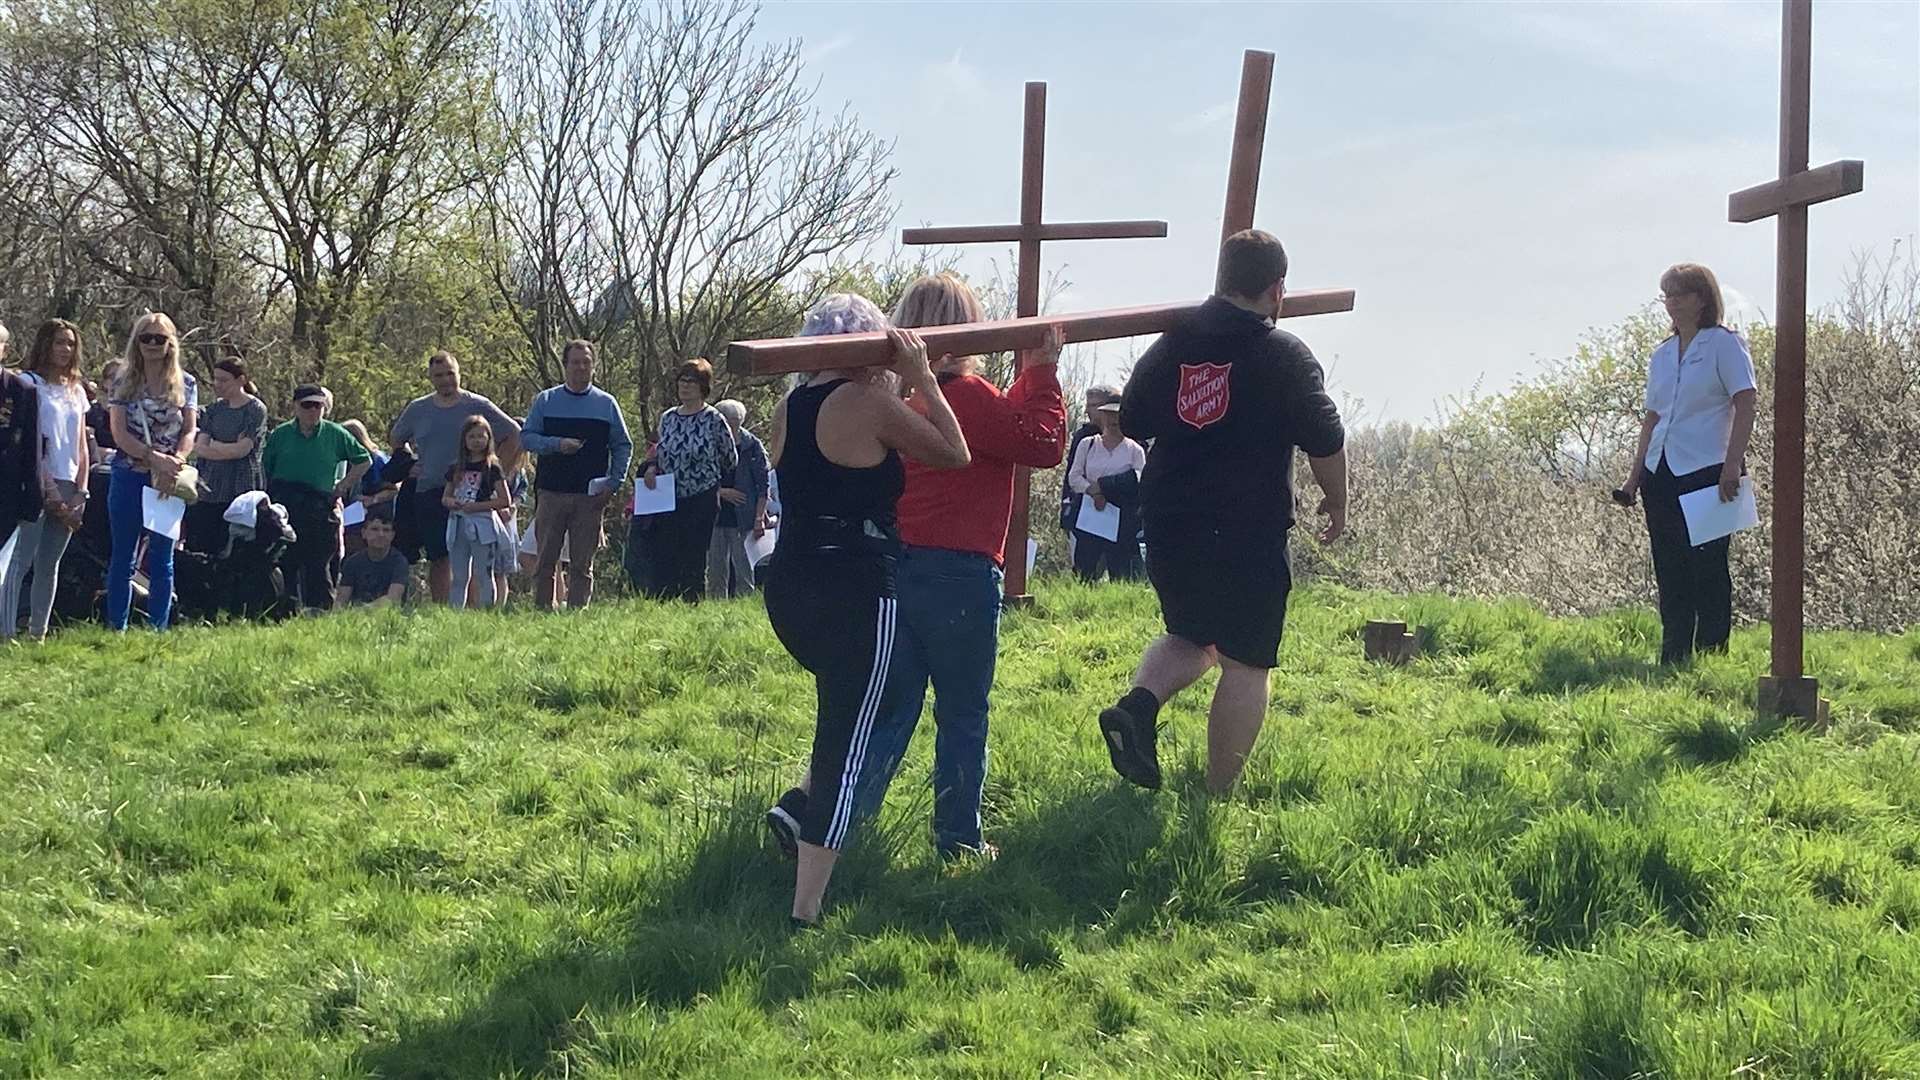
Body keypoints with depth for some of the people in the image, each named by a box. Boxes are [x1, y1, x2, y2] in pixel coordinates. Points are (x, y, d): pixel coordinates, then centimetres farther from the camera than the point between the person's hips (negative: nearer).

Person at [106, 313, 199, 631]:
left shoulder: (185, 384, 5)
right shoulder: (124, 382, 3)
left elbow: (190, 431, 1)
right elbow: (119, 434, -5)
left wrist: (175, 462, -18)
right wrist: (154, 457, -18)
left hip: (169, 481, 1)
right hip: (129, 475, -1)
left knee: (162, 560, 5)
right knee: (123, 558, 3)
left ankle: (158, 630, 9)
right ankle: (116, 629, 7)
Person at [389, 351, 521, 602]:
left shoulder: (478, 406, 1)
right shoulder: (417, 409, 10)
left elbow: (514, 435, 5)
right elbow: (395, 441, 27)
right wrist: (410, 465, 12)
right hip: (428, 494, 2)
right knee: (437, 558, 1)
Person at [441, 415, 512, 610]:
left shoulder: (492, 467, -2)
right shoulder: (457, 468, 13)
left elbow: (505, 500, -8)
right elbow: (445, 497, 19)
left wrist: (476, 506, -15)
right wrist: (451, 502, -5)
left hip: (482, 526, -5)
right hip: (458, 525, 5)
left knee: (484, 576, -2)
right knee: (459, 578, 8)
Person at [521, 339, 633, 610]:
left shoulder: (606, 404, 10)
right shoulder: (545, 400, 9)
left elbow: (623, 446, 12)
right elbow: (526, 436, 5)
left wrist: (614, 484, 1)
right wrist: (557, 444, -12)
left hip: (591, 496, 0)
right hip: (551, 493, 0)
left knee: (582, 563, 1)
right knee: (545, 559, 0)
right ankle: (542, 612, 5)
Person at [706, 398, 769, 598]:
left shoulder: (752, 446, 0)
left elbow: (763, 486, 0)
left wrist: (759, 518, -6)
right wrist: (721, 492, -10)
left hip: (743, 521, -2)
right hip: (715, 518, 2)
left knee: (744, 573, -1)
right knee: (715, 572, 4)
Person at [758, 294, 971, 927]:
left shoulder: (787, 411, 10)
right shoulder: (868, 403, -10)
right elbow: (954, 453, -2)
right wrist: (921, 377, 3)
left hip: (788, 587, 8)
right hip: (855, 590, -8)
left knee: (848, 706, 30)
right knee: (846, 745, -4)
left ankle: (800, 808, 12)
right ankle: (805, 911, -7)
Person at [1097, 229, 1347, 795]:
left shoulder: (1171, 344, 5)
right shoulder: (1286, 355, -9)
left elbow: (1131, 423, 16)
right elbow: (1325, 443, -5)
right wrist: (1337, 505, 12)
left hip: (1168, 529, 5)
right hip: (1249, 535, -5)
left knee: (1191, 637, 24)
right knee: (1245, 665, 5)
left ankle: (1138, 704, -5)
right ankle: (1218, 798, 5)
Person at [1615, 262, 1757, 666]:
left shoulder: (1724, 344, -2)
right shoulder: (1662, 354, 17)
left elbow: (1745, 405, -9)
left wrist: (1732, 465, -19)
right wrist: (1635, 474, 16)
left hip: (1707, 470, -7)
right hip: (1662, 473, 7)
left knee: (1707, 568, -6)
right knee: (1669, 571, 7)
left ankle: (1712, 654, -2)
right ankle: (1673, 658, 12)